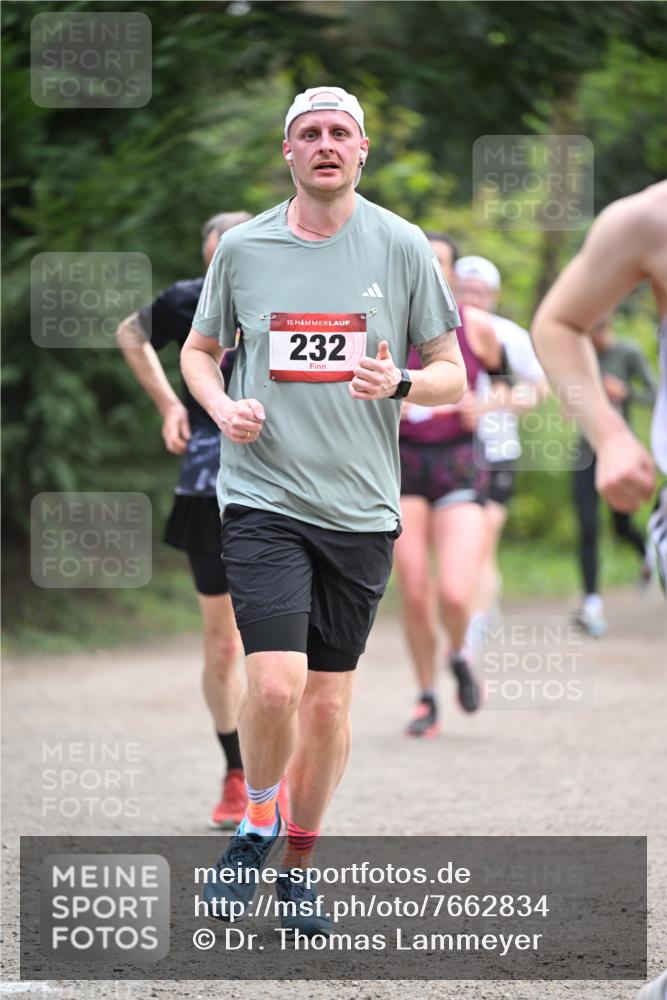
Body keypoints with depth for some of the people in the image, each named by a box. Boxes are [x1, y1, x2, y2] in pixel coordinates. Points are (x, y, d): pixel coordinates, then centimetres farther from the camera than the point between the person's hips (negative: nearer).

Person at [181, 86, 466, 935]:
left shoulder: (403, 248, 2)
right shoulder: (242, 248, 3)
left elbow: (452, 376, 7)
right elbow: (198, 350, 17)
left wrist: (399, 384, -15)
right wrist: (222, 406, -5)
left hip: (361, 507, 1)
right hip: (264, 496, -1)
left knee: (330, 700, 7)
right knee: (275, 685, -16)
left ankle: (298, 865, 24)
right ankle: (257, 822, 11)